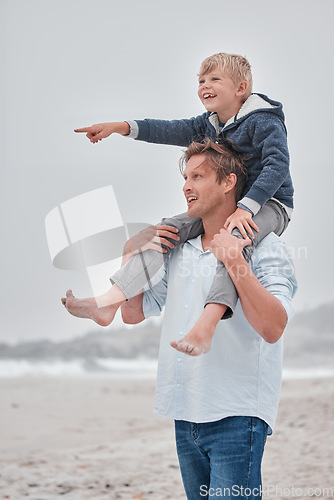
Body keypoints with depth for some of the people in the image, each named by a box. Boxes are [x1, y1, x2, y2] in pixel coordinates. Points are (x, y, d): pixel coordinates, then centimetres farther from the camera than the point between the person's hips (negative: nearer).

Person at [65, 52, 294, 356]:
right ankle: (109, 303, -20)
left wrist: (246, 207, -34)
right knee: (169, 229, -11)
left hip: (269, 204, -8)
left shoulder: (264, 121, -12)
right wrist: (120, 127, 2)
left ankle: (206, 326, -57)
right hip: (220, 205, 8)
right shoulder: (208, 125, 14)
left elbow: (277, 165, -23)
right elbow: (170, 131, 13)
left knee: (236, 239, -40)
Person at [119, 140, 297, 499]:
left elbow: (272, 328, -19)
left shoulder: (263, 247, -6)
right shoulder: (179, 251, 14)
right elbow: (133, 313, 18)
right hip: (185, 415, 7)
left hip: (236, 415, -7)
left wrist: (234, 260, -22)